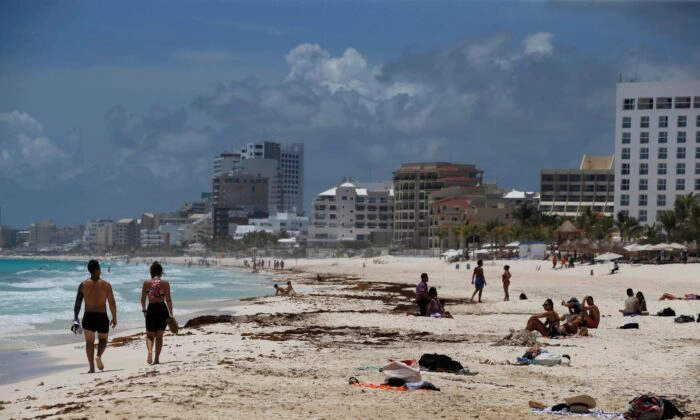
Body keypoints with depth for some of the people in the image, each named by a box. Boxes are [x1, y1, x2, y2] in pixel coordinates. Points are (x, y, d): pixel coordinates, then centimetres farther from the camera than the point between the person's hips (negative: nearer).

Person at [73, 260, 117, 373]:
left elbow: (77, 303, -1)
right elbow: (112, 303, -3)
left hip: (88, 317, 1)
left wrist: (76, 318, 6)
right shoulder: (106, 285, -4)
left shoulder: (83, 284, -1)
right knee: (103, 339, 18)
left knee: (89, 342, 9)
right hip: (102, 317, -1)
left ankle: (92, 367, 2)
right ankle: (98, 356, -10)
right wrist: (114, 318, 7)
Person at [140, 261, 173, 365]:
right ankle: (157, 359, 13)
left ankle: (150, 351, -17)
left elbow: (143, 299, 3)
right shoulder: (165, 283, -5)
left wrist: (144, 310, 18)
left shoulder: (146, 283, -3)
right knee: (159, 336, 13)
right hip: (162, 309, 0)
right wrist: (171, 314, 2)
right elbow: (168, 300, -5)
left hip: (151, 310, 0)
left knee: (150, 335, 12)